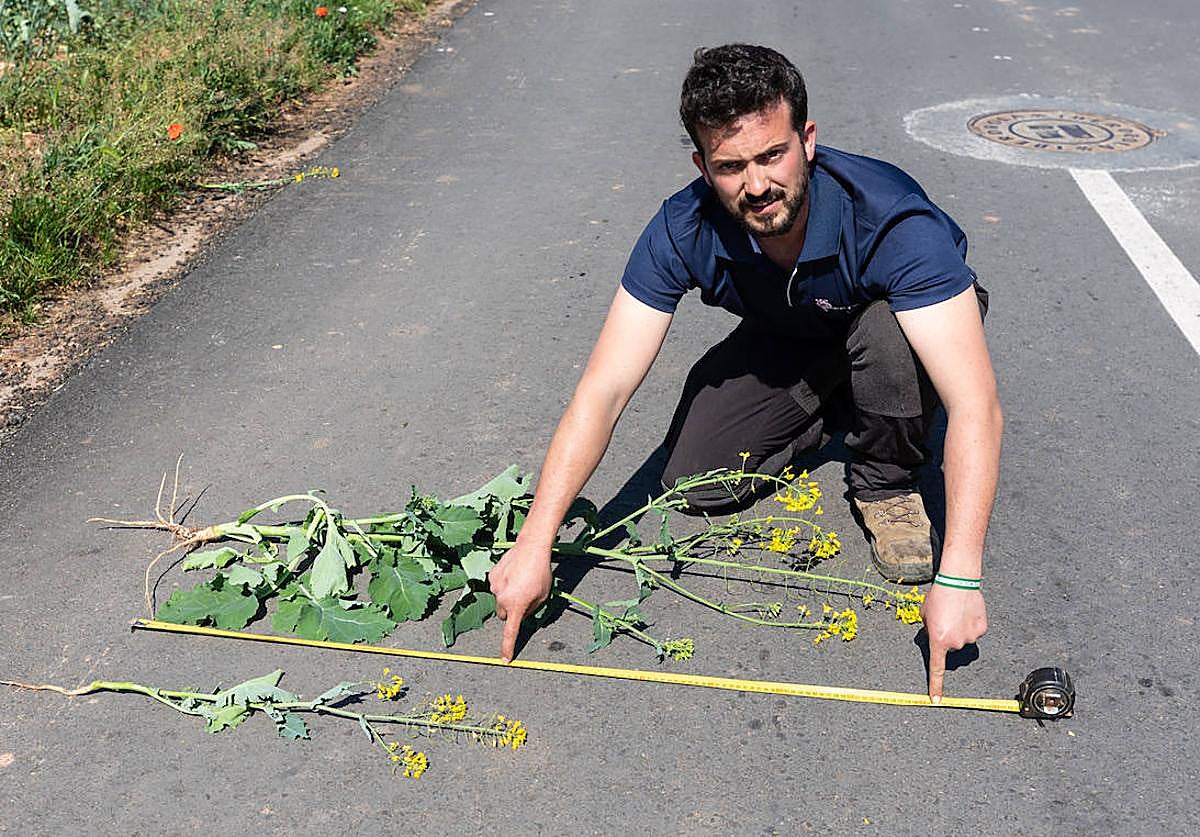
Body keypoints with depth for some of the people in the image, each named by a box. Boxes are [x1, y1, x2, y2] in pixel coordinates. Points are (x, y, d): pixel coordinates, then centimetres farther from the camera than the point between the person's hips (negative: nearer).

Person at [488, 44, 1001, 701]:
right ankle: (831, 412, 14)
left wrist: (958, 577, -52)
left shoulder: (893, 221, -39)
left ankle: (885, 484, -8)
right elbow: (604, 390, -30)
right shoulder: (684, 231, -29)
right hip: (784, 344, 3)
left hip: (906, 322, -2)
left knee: (885, 330, -38)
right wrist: (534, 546, -36)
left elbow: (976, 405, -44)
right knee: (695, 485, -14)